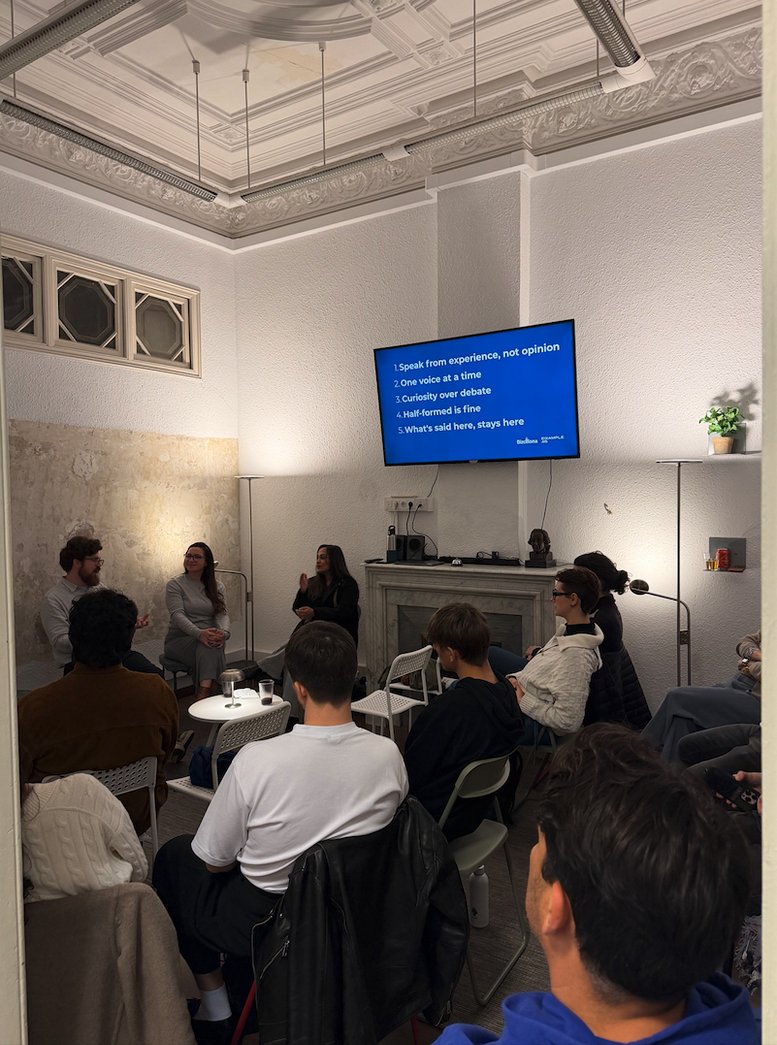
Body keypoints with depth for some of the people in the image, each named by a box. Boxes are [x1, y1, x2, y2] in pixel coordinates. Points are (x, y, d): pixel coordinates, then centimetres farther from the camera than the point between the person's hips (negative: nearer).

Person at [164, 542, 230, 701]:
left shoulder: (217, 586, 11)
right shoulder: (174, 585, 1)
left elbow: (222, 614, -2)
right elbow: (178, 615, -14)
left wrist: (223, 632, -27)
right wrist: (199, 633, -33)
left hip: (209, 638, 2)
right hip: (179, 640, -2)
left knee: (210, 648, -35)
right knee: (207, 646, -34)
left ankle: (201, 698, -44)